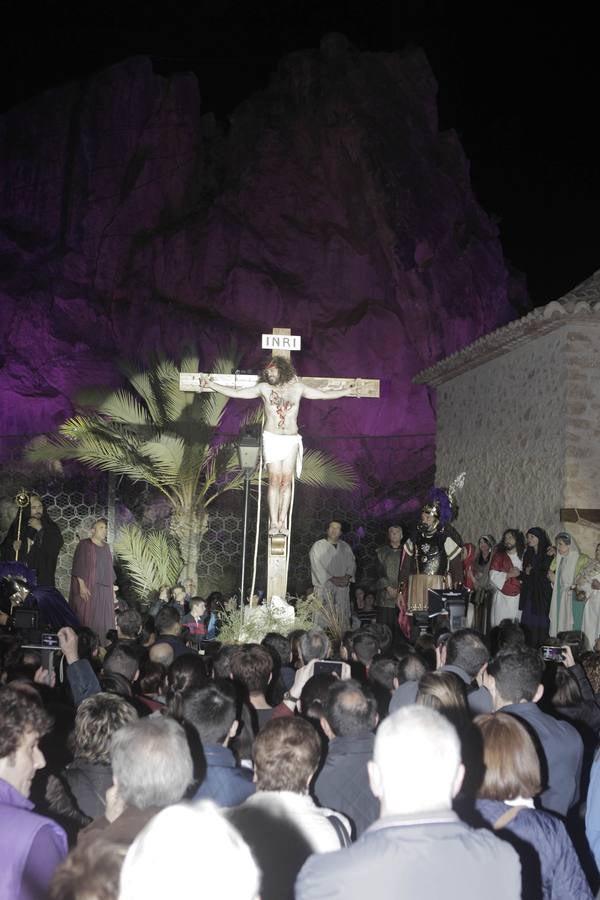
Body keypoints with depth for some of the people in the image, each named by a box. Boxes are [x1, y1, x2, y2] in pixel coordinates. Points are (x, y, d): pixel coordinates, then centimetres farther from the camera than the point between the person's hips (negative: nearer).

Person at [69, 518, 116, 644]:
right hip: (88, 588, -6)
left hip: (105, 590, 6)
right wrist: (82, 586, -19)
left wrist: (112, 589, 13)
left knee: (103, 622, 3)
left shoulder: (106, 547, 16)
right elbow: (78, 567, -9)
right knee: (87, 619, -9)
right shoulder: (84, 544, -2)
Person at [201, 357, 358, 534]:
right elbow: (235, 393, 4)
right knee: (275, 479, -8)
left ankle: (282, 522, 3)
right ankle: (273, 523, -6)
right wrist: (211, 385, 0)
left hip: (291, 440, 1)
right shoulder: (264, 388, 4)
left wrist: (345, 391, 12)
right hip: (271, 438, -1)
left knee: (286, 480, -2)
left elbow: (324, 394, 14)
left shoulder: (297, 388, 6)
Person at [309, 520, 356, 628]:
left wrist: (347, 576, -6)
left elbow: (352, 564, 14)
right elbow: (317, 567, -5)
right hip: (324, 586, -4)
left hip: (342, 587, 4)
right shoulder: (318, 546, 4)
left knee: (343, 617, -3)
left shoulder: (345, 547, 18)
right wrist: (332, 579, -13)